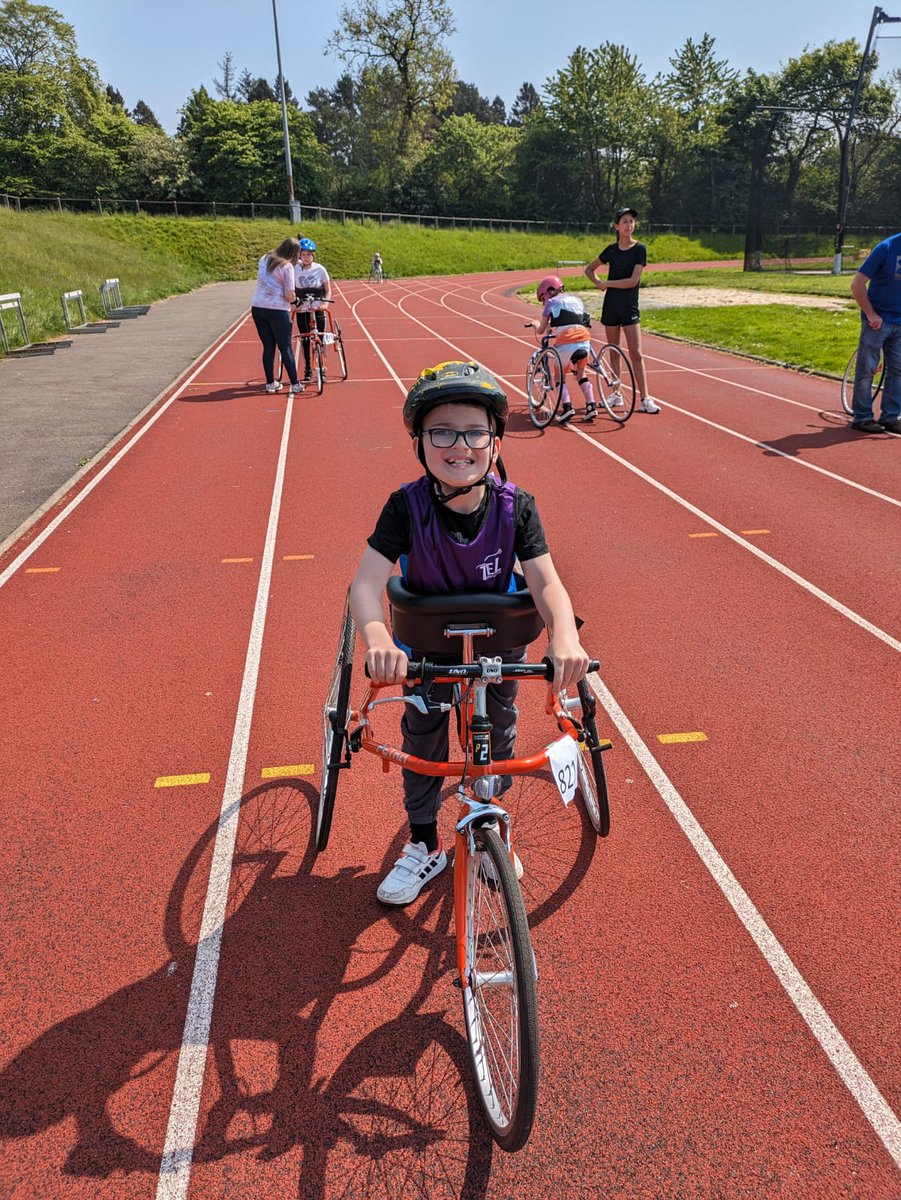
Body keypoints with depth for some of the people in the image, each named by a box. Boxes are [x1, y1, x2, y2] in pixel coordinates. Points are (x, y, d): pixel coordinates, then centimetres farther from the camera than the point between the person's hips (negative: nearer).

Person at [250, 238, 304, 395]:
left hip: (257, 307, 5)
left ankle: (270, 383, 15)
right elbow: (289, 295, -13)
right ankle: (295, 384, 5)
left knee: (268, 346, 13)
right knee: (286, 348, 3)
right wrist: (292, 301, 9)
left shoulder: (264, 259, 11)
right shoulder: (287, 266, -9)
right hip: (277, 310, -5)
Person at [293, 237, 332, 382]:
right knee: (305, 340, 5)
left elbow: (328, 290, 1)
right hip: (302, 311, 1)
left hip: (318, 310, -1)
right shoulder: (295, 269, -3)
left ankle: (321, 369, 14)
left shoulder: (320, 269, -4)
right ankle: (308, 370, 16)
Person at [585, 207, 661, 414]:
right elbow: (589, 269, 17)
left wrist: (607, 283, -9)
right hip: (610, 305, 3)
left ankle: (644, 399, -10)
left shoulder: (640, 249, -6)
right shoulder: (611, 249, 5)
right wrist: (598, 283, -2)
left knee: (636, 353, -8)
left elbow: (633, 281, -15)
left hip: (629, 306, -3)